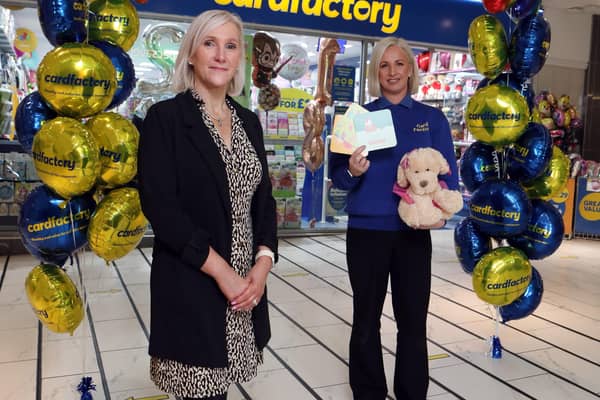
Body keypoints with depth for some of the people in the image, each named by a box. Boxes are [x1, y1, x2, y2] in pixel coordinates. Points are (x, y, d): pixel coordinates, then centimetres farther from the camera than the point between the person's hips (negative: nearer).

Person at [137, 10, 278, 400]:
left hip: (247, 284, 5)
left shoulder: (249, 121, 10)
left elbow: (264, 199, 9)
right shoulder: (166, 117, -7)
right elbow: (159, 205, -14)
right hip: (191, 287, -5)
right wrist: (221, 270, -17)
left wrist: (263, 265, -6)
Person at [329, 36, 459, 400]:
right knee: (366, 320, 10)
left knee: (413, 320, 8)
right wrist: (353, 172, -20)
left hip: (414, 232, 1)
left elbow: (449, 174, 3)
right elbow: (338, 176, 2)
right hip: (366, 230, 0)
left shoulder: (433, 118, 5)